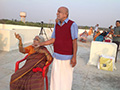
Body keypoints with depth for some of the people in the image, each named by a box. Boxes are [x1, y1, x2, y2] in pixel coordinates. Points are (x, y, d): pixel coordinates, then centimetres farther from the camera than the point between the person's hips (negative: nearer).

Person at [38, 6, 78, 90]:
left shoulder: (72, 25, -13)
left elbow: (74, 42, -15)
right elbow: (53, 40, 5)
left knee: (66, 78, 7)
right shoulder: (57, 25, 7)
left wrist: (74, 57, -21)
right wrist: (39, 44, 0)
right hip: (57, 56, 6)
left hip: (67, 57, -6)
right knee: (56, 76, 13)